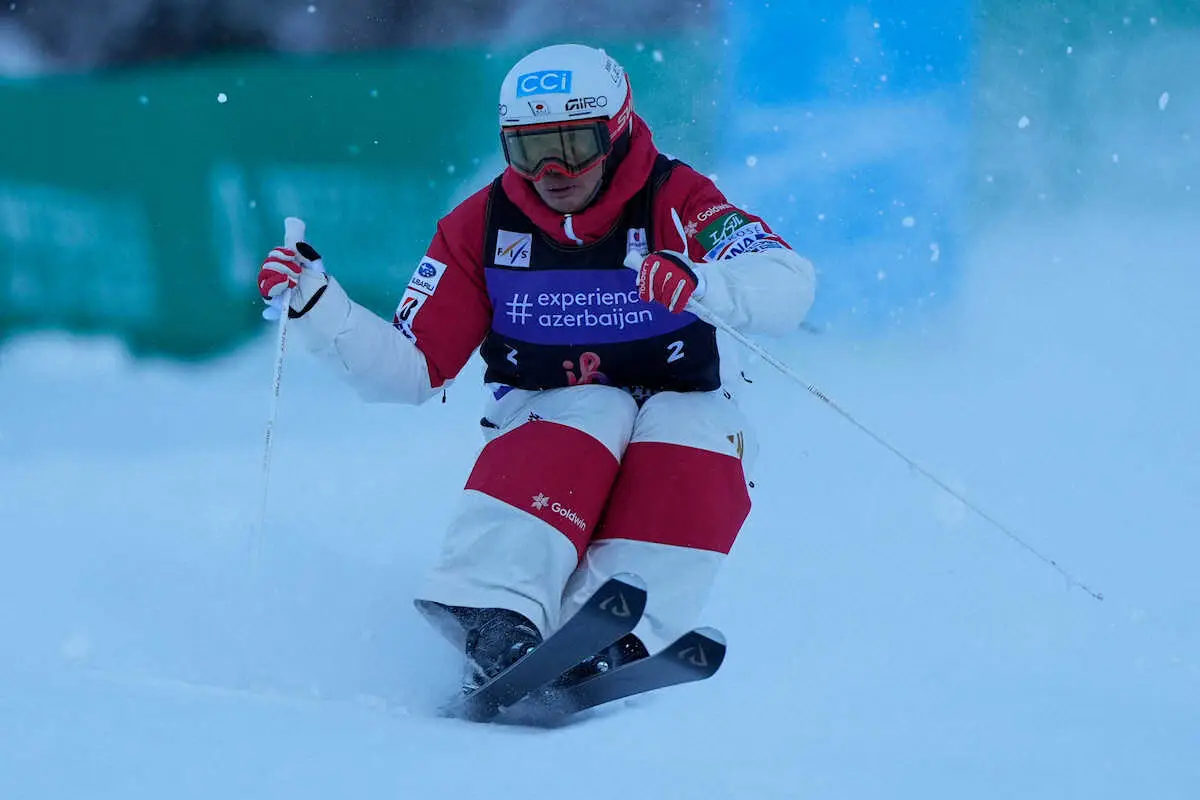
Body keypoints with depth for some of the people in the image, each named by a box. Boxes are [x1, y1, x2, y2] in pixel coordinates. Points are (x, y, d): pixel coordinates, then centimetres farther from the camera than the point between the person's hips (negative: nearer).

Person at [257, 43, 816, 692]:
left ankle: (613, 640, -44)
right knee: (596, 411, -32)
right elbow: (410, 371, -2)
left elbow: (789, 286, -29)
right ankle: (497, 622, -48)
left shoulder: (673, 202, -13)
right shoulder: (483, 226, -4)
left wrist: (704, 284, -50)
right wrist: (315, 305, -17)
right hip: (541, 425, 1)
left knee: (694, 430, -33)